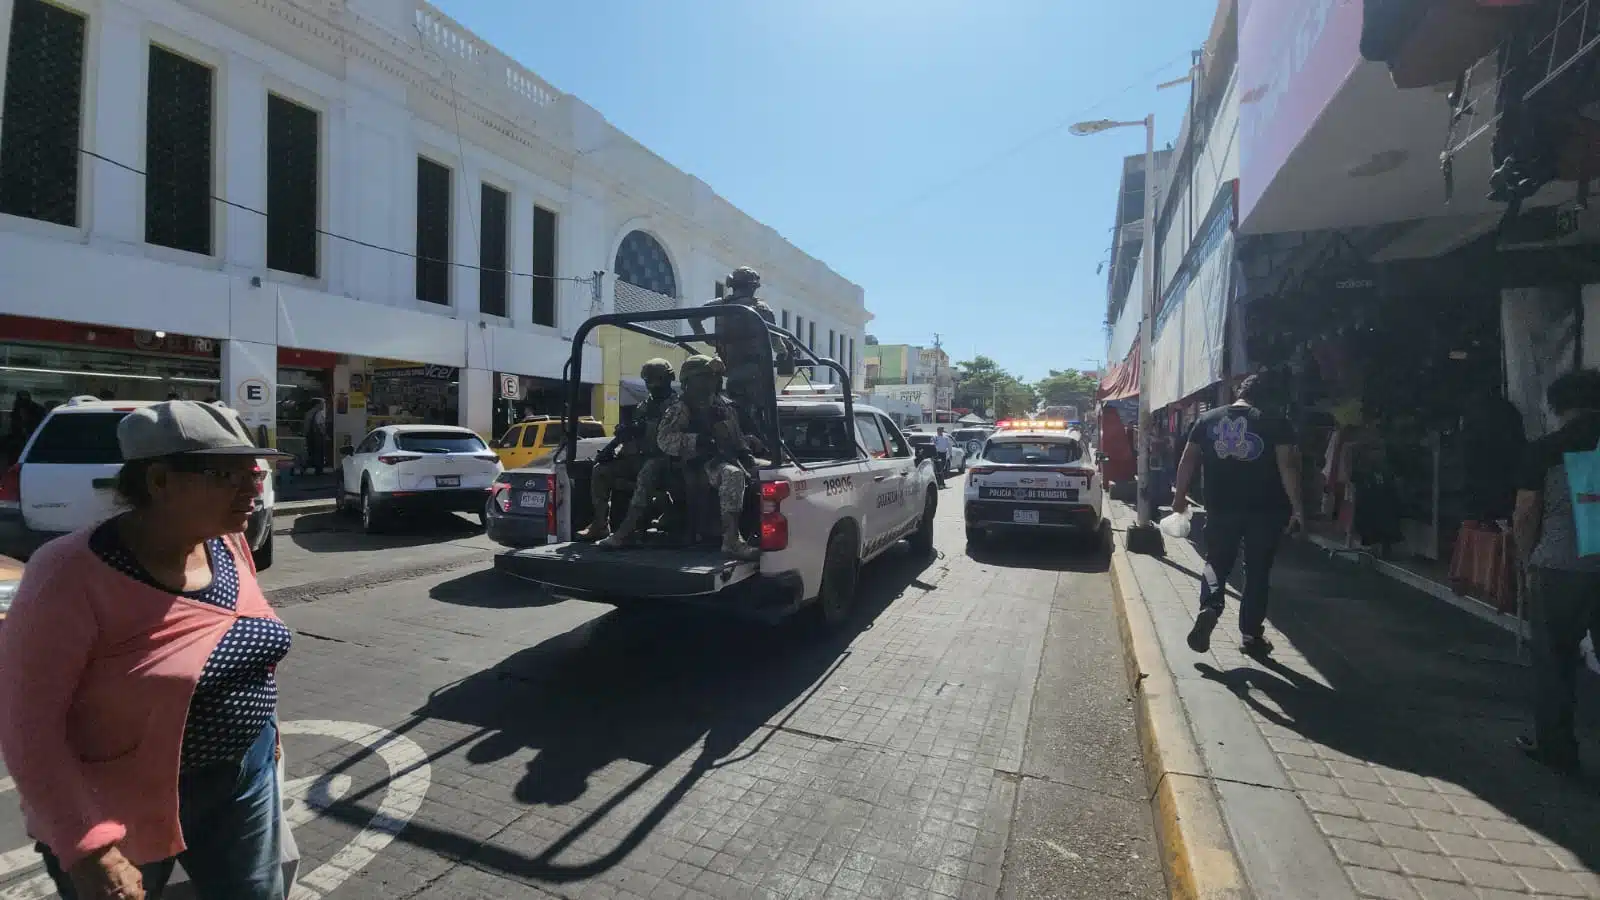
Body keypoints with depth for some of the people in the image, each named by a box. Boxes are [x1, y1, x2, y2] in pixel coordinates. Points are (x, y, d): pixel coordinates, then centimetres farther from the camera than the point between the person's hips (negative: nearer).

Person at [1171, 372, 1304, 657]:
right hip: (1264, 510, -1)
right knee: (1257, 572, 10)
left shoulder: (1207, 420, 4)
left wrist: (1180, 496, 13)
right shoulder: (1276, 423, -2)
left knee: (1216, 563, 15)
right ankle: (1251, 635, 16)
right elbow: (1287, 466, -9)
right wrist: (1297, 507, -7)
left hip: (1221, 508, 1)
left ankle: (1209, 607, -11)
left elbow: (1188, 460, 5)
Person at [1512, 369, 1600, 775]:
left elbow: (1525, 516, -4)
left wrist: (1528, 562, 9)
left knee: (1554, 661, 9)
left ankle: (1555, 746, 17)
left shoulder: (1543, 450, -4)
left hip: (1558, 568, -3)